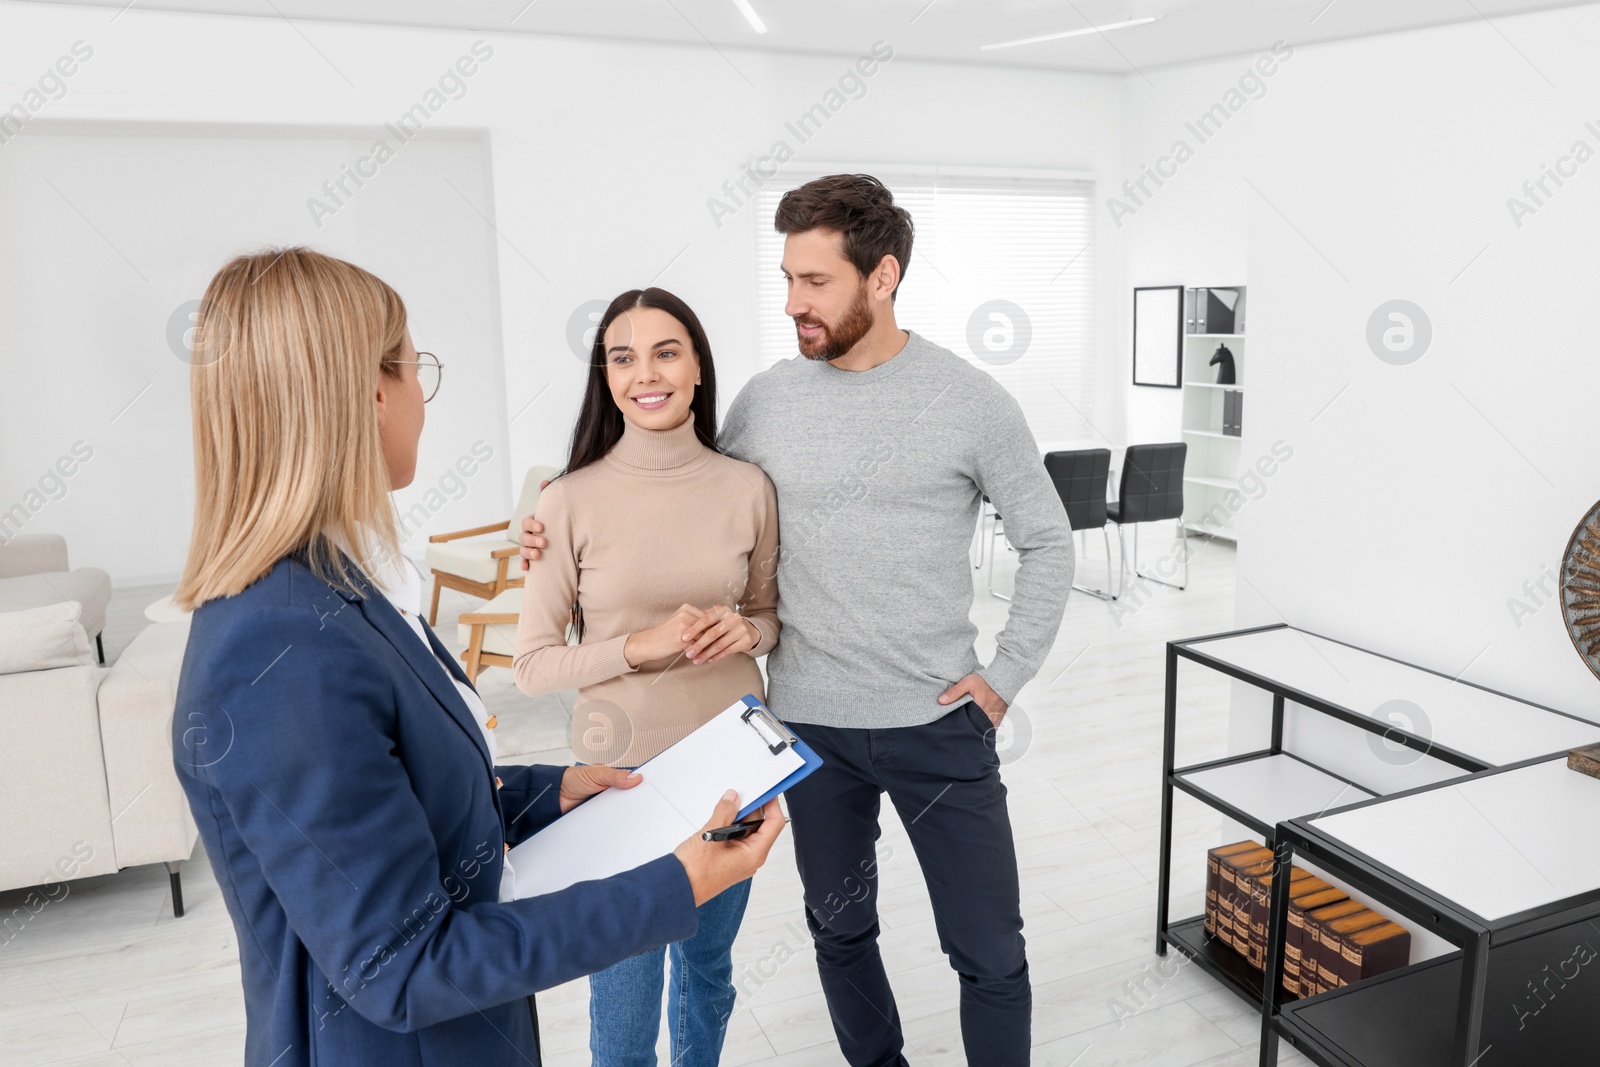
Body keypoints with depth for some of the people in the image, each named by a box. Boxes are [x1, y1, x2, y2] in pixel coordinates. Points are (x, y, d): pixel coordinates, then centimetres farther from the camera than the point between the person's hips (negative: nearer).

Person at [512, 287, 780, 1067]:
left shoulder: (747, 488, -5)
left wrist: (744, 632, -14)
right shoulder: (572, 501, -12)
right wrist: (641, 647, -23)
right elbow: (533, 663, -9)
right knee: (625, 996, 10)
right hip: (622, 769, -3)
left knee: (709, 964, 24)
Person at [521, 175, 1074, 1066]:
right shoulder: (767, 401, -1)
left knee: (991, 953, 8)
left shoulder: (970, 399, -7)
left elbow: (1048, 542, 2)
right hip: (811, 724, 2)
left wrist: (1006, 675, -4)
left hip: (941, 724, -2)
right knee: (840, 932, 19)